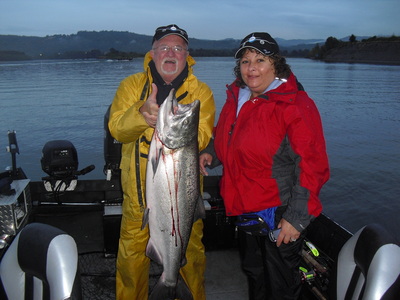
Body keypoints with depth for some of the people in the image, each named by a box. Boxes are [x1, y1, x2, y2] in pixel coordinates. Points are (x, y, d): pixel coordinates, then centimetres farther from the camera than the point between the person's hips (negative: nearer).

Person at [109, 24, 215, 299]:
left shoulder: (200, 91, -2)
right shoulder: (131, 85, 2)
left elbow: (200, 137, -15)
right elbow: (117, 128, -11)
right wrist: (142, 113, -31)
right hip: (138, 191, 1)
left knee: (191, 253, 16)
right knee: (132, 256, 14)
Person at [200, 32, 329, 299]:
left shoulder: (295, 105, -18)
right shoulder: (236, 99, 5)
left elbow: (312, 167, -19)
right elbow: (226, 140, 23)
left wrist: (296, 218, -21)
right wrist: (211, 153, 2)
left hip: (281, 217, -7)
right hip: (246, 211, 7)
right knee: (253, 273, 26)